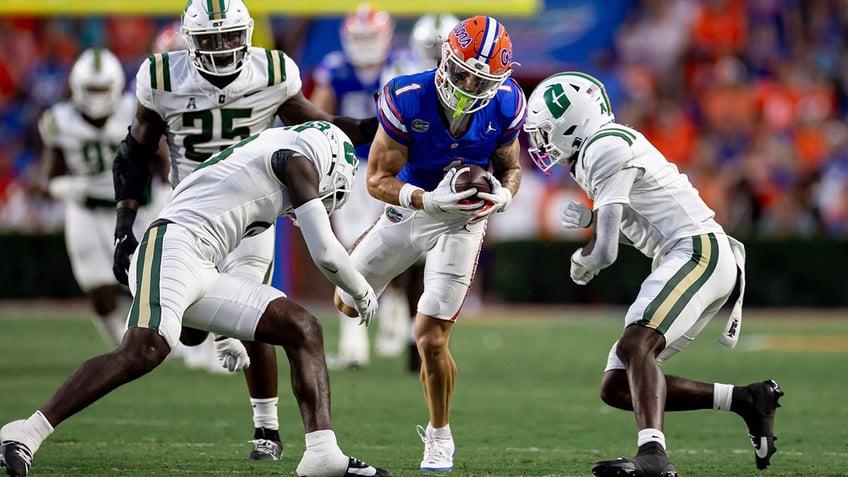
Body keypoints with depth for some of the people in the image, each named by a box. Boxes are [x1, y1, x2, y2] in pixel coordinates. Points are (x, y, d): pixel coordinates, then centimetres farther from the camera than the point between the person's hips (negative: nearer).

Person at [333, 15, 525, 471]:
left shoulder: (505, 107, -20)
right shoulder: (407, 100, -27)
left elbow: (509, 165, -1)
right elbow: (378, 179, -22)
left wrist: (504, 194, -25)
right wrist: (428, 200, -39)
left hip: (462, 223, -2)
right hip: (408, 208, 2)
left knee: (431, 339, -10)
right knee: (348, 303, 19)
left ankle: (439, 438, 13)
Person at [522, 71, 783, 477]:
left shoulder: (605, 147, -10)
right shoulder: (604, 148, 21)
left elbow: (604, 251, -14)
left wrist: (581, 261, 9)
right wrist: (587, 217, 7)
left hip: (699, 250, -10)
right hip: (683, 262, 10)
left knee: (634, 346, -31)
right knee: (616, 388, 6)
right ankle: (747, 400, 10)